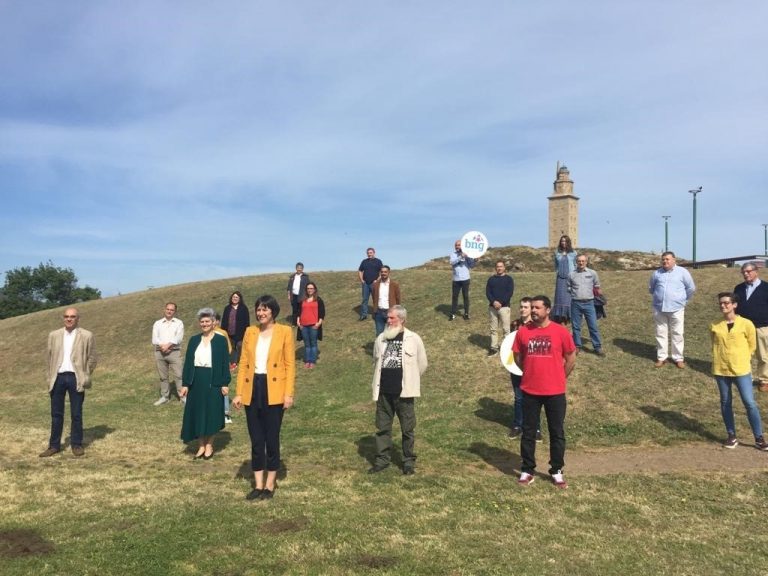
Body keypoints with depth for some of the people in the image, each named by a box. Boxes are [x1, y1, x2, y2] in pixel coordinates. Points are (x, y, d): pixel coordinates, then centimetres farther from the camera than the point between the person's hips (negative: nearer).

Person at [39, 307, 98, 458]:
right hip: (58, 377, 3)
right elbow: (48, 357, 12)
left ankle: (76, 444, 15)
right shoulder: (54, 335, 8)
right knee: (56, 413, 8)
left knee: (76, 414, 4)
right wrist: (50, 377, 6)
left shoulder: (86, 336, -2)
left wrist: (85, 377, -2)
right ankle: (54, 445, 17)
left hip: (76, 378, -3)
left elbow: (92, 358, 1)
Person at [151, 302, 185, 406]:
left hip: (174, 352, -2)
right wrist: (162, 346, -15)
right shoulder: (157, 324, 12)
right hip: (160, 352, 3)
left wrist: (168, 345, -17)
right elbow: (154, 339, 1)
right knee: (163, 376, 9)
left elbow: (179, 337, -7)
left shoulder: (179, 323, 7)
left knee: (178, 375, -8)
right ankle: (164, 396, 17)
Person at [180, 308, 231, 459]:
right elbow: (187, 362, 6)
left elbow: (225, 363, -3)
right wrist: (185, 383, 1)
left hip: (213, 381, -3)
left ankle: (209, 445, 17)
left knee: (211, 413, 3)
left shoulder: (221, 340, -3)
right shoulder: (194, 340, 7)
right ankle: (201, 445, 18)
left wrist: (225, 383, -8)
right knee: (197, 413, 6)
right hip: (196, 381, 3)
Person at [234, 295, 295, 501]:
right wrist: (238, 392, 3)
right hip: (252, 391, 4)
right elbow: (243, 364, 8)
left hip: (274, 391, -3)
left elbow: (290, 364, -4)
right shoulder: (250, 332, 8)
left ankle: (270, 484, 19)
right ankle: (258, 485, 21)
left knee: (272, 438, 5)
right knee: (256, 440, 10)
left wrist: (289, 394, -11)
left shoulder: (284, 332, -2)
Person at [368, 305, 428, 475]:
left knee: (408, 429, 7)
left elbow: (422, 364, 3)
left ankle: (409, 461, 20)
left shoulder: (413, 339, -6)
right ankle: (382, 459, 24)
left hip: (404, 392, -3)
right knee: (382, 427, 11)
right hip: (383, 392, 3)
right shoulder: (380, 339, 4)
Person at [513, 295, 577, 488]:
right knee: (528, 432, 10)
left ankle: (557, 471, 24)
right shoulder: (523, 331, -3)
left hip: (555, 392, -1)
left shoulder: (560, 332, -8)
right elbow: (517, 357, 11)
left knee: (557, 433, 9)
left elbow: (571, 358, 3)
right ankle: (527, 470, 23)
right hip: (530, 391, 1)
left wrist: (559, 378, 7)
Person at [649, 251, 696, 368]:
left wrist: (683, 299, 13)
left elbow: (691, 288, 7)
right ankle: (661, 357, 16)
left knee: (677, 334, 3)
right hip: (659, 309, 2)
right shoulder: (657, 273, 6)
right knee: (661, 333, 7)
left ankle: (678, 358, 12)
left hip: (676, 308, -2)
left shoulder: (682, 272, -1)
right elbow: (651, 288, 23)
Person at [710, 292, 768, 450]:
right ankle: (732, 436, 22)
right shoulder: (715, 326, -1)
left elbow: (752, 345, 5)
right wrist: (721, 358, 5)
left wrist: (740, 360, 4)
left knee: (750, 403, -1)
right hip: (721, 370, 3)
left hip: (741, 370, -2)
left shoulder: (746, 324, -7)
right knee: (725, 403, 10)